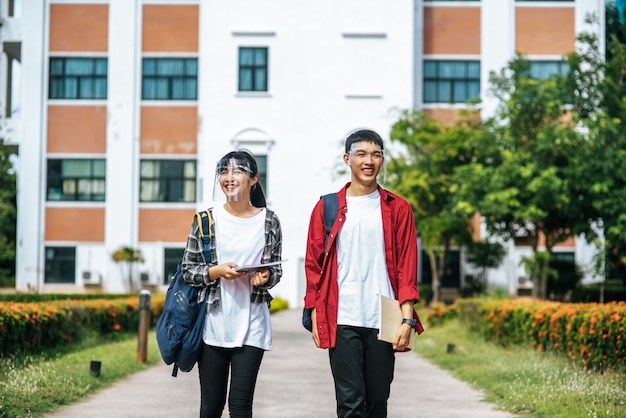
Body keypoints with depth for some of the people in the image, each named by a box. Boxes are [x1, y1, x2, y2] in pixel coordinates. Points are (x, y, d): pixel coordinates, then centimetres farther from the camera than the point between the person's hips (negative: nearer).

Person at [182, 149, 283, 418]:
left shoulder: (269, 222, 1)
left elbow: (276, 271, 9)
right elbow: (187, 270, 3)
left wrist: (265, 277, -13)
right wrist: (216, 272, -15)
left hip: (251, 326, -1)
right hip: (213, 324, 1)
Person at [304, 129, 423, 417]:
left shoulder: (398, 209, 7)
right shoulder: (327, 208, 6)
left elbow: (407, 268, 3)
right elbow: (314, 265, 7)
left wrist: (407, 319, -5)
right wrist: (316, 317, 1)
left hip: (384, 322, 1)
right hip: (342, 321, -1)